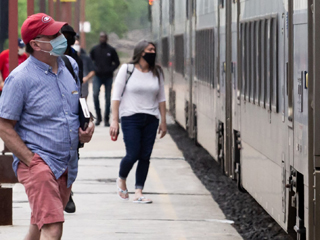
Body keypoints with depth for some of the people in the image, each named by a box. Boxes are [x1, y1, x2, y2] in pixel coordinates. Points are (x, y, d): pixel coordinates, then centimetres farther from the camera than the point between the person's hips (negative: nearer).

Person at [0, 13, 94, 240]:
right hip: (38, 162, -7)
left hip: (67, 166, 7)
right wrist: (31, 161, -16)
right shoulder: (21, 78, -13)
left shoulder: (70, 65, 7)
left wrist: (89, 124, 4)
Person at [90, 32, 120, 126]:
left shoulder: (111, 50, 4)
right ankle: (98, 117, -3)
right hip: (97, 76, 0)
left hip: (108, 77, 0)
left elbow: (117, 62, 9)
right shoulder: (94, 49, 5)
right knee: (95, 95, -17)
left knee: (108, 98, 2)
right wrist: (94, 69, -3)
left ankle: (106, 119, 10)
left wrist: (110, 70, -6)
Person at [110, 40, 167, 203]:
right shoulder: (127, 69, -1)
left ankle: (138, 193, 3)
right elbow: (116, 95, -1)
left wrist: (163, 121, 12)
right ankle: (121, 180, 21)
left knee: (145, 156, -2)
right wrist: (114, 121, -7)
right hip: (131, 118, -4)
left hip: (151, 119, 4)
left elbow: (161, 98, 16)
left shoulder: (157, 72, 10)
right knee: (133, 155, -9)